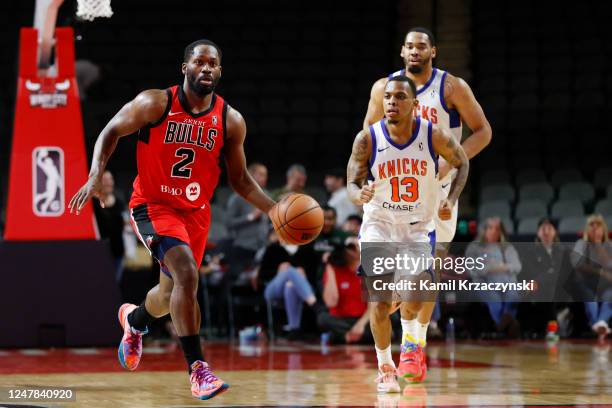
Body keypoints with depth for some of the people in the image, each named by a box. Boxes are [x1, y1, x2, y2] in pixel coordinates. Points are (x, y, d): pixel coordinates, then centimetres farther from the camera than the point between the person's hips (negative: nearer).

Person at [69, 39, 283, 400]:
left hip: (196, 212, 5)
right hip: (153, 205, -5)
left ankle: (134, 320, 53)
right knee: (186, 273, -27)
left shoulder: (231, 121, -4)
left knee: (171, 293, 16)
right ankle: (198, 368, -23)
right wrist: (96, 176, -17)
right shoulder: (156, 104, -13)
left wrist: (273, 209, -8)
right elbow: (112, 131, -2)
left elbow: (240, 178, 6)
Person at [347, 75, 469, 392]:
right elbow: (352, 186, -11)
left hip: (419, 227, 0)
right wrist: (360, 194, -35)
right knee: (381, 302, -14)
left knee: (413, 303, -11)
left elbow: (462, 163, 6)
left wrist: (451, 199, -8)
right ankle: (385, 366, 9)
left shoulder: (434, 136, -13)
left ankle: (410, 343, 26)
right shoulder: (367, 139, -14)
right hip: (379, 225, 0)